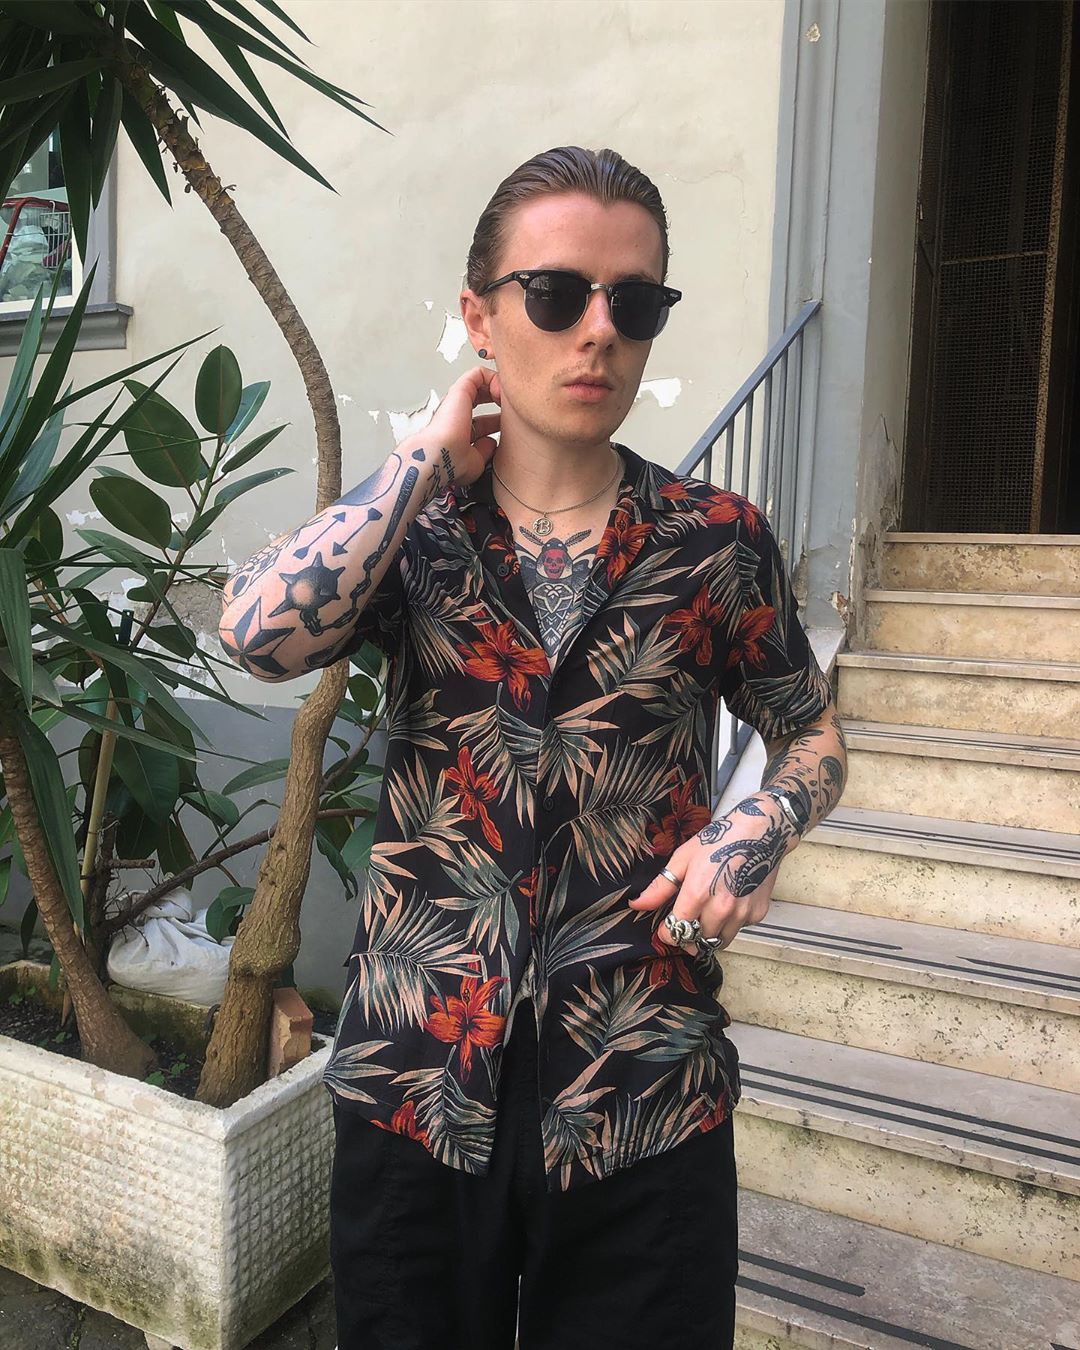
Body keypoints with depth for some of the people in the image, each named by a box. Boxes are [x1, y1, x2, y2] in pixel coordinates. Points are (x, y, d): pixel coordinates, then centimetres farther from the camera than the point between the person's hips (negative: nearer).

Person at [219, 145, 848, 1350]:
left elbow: (809, 730, 8)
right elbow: (259, 633, -22)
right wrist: (434, 457, -12)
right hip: (414, 1081, 1)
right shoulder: (404, 526, -2)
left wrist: (762, 823, -14)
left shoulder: (714, 541, -4)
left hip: (641, 1099, 0)